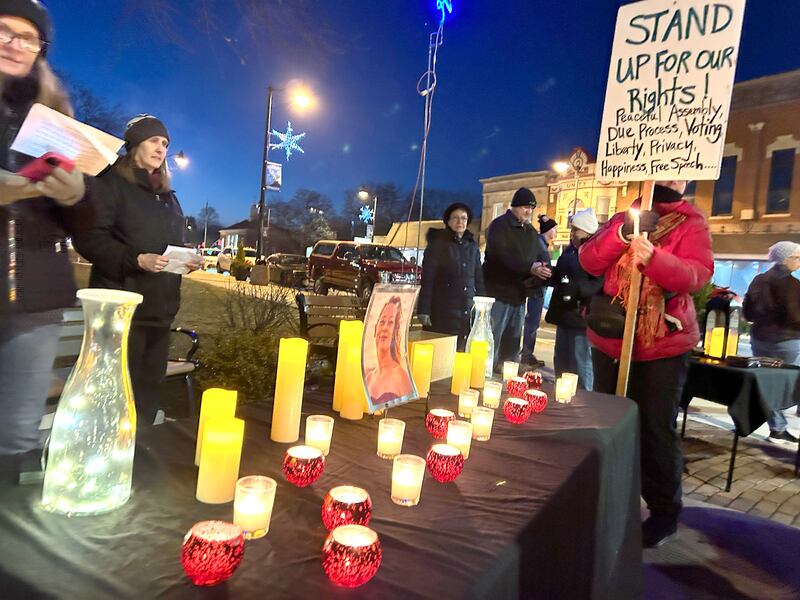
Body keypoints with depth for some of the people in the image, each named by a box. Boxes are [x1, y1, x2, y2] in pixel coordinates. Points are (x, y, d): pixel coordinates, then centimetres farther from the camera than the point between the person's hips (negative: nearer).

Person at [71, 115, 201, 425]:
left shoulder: (167, 195, 20)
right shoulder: (111, 183, -3)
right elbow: (88, 237, -13)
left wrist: (189, 259, 2)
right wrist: (136, 260, -23)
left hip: (160, 307, 7)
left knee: (151, 389, 12)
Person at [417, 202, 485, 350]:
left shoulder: (473, 246, 12)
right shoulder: (438, 244, -1)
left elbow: (479, 279, 16)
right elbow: (427, 279, -6)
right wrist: (424, 310, -12)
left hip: (467, 314, 4)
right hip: (442, 312, -4)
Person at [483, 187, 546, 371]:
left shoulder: (530, 231, 17)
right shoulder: (499, 226, -6)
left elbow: (535, 257, 20)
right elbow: (502, 256, -20)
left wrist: (540, 270, -3)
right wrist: (530, 268, -27)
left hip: (519, 293, 7)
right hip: (498, 292, -7)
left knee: (513, 340, 10)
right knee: (493, 338, -5)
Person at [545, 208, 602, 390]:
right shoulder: (570, 250, 16)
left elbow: (599, 284, -22)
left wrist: (576, 287, -33)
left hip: (581, 316, -9)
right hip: (564, 313, 9)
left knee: (580, 364, -4)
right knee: (561, 360, 17)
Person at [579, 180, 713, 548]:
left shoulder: (692, 224, 0)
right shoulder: (623, 218, 11)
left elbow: (698, 275, -16)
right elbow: (589, 262, -2)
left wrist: (653, 259, -33)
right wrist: (621, 235, -18)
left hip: (663, 345, -4)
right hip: (610, 339, 4)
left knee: (655, 428, -1)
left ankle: (665, 512, 18)